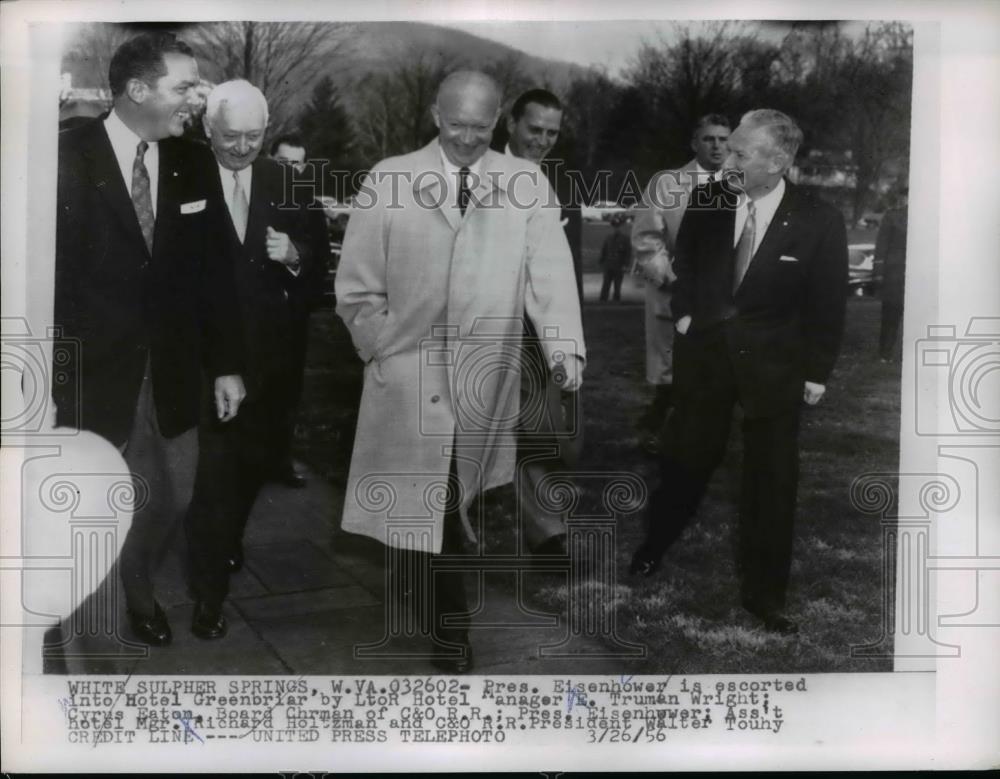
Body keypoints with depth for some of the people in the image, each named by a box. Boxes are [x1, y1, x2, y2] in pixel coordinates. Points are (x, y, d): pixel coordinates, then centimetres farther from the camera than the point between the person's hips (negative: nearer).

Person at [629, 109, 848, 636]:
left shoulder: (818, 223, -12)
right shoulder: (707, 201, -6)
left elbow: (827, 306, -4)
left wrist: (817, 372, -4)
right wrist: (684, 312, 2)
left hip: (772, 361, -1)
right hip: (704, 349, 2)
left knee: (771, 481, 6)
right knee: (686, 458, 13)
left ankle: (763, 593, 21)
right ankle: (654, 544, 38)